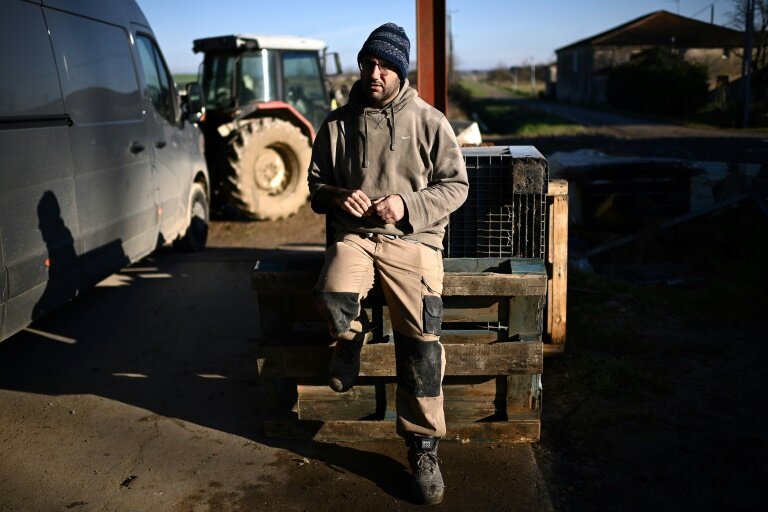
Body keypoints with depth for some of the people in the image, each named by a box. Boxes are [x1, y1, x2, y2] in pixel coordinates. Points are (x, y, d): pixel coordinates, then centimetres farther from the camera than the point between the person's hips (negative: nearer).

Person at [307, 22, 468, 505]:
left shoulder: (429, 121, 4)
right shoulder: (337, 124, 11)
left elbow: (455, 184, 3)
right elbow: (316, 184, 18)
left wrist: (408, 204, -13)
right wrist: (338, 197, -6)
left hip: (414, 236, -2)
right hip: (354, 234, 2)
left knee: (421, 338, -17)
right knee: (333, 295, -31)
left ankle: (424, 447, -1)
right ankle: (353, 335, 8)